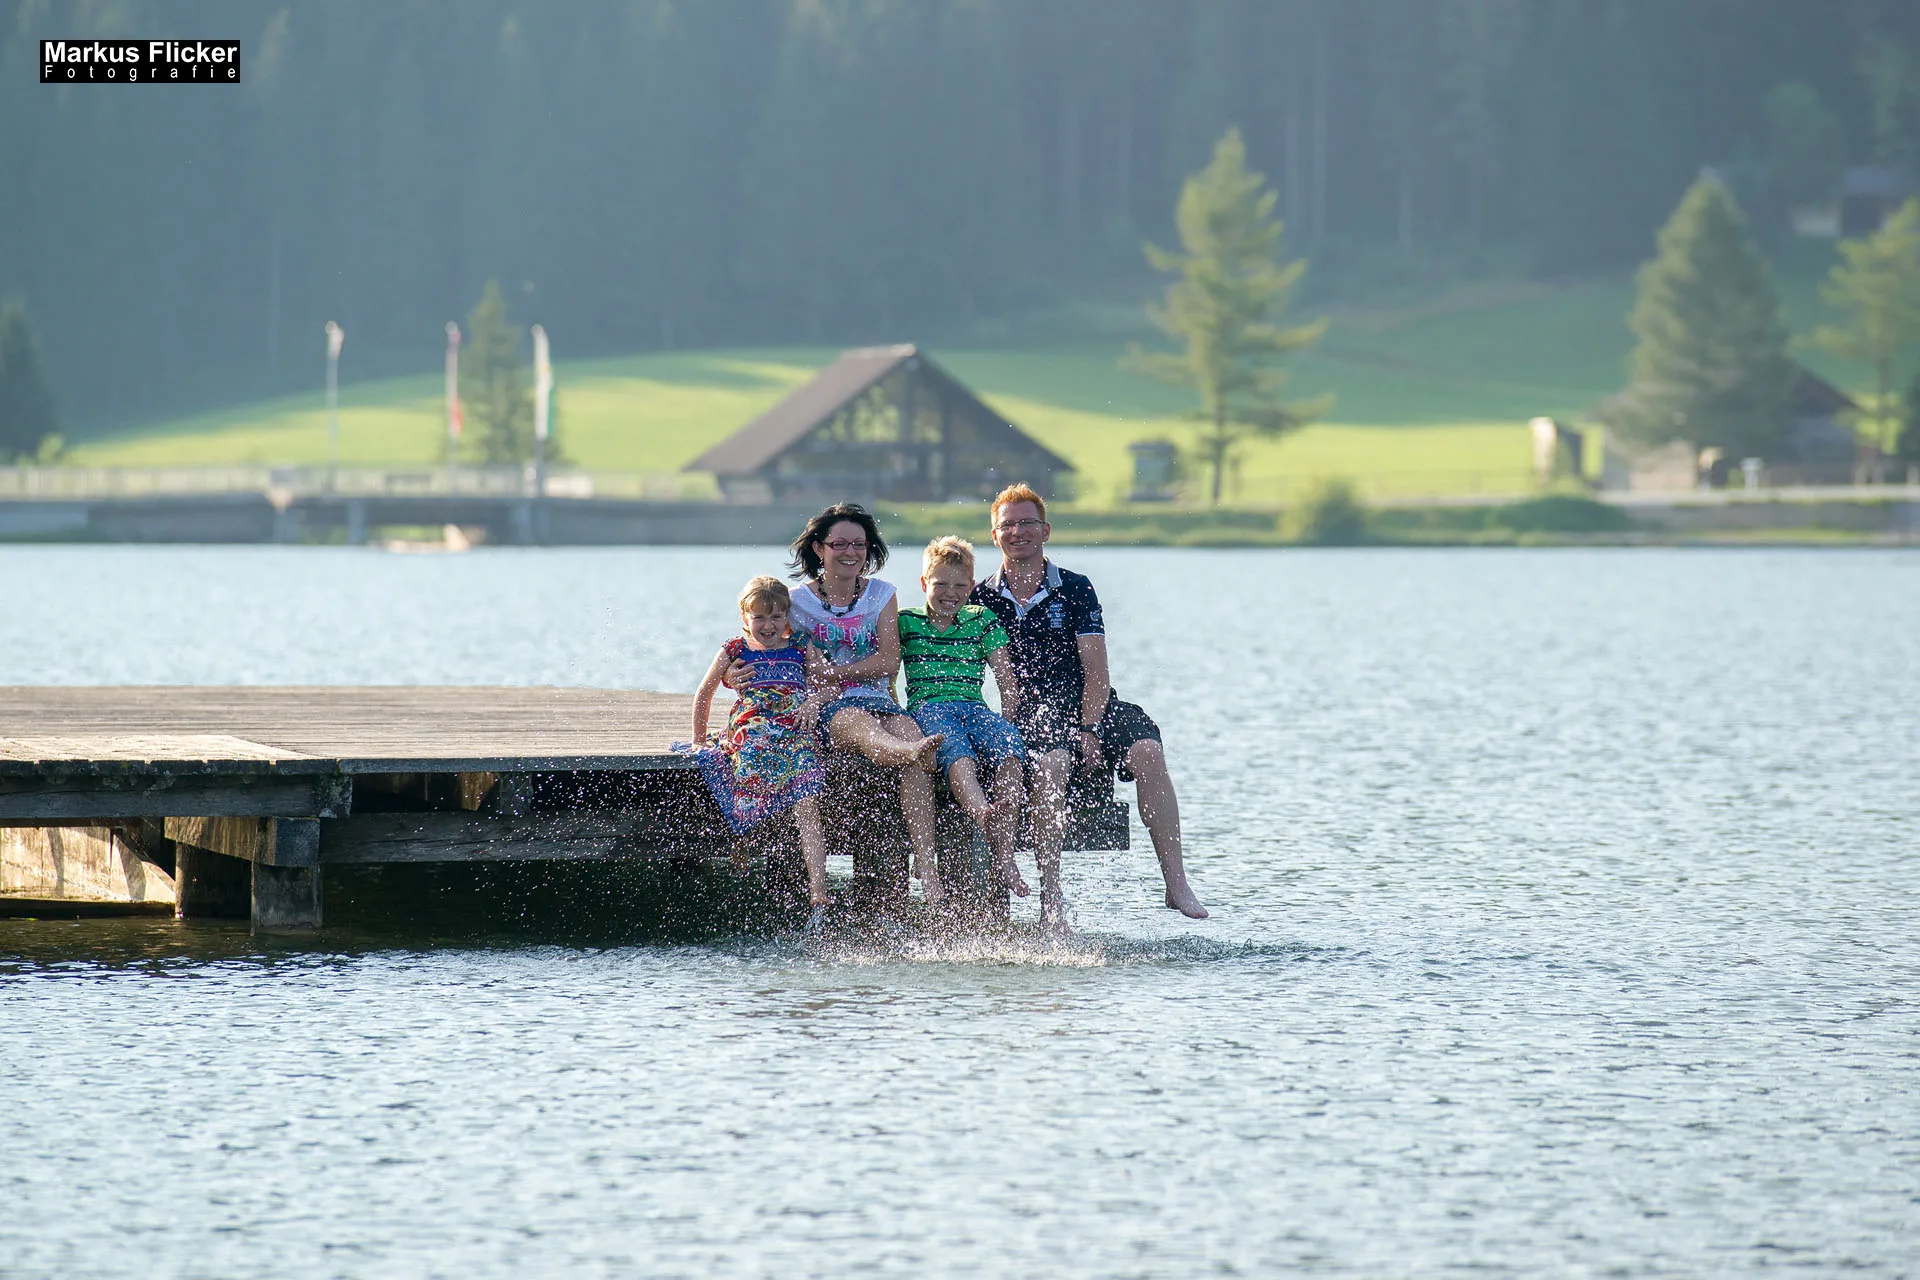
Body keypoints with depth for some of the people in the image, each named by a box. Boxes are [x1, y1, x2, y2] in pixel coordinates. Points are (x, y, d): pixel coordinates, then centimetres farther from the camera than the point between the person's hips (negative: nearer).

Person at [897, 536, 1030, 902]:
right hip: (926, 707, -2)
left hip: (974, 707, 2)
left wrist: (1007, 719, -1)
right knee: (956, 750, -39)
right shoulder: (906, 622, 17)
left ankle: (1004, 855, -44)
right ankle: (985, 817, -71)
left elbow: (1007, 681, 15)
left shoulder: (983, 620, 20)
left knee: (1009, 747, -34)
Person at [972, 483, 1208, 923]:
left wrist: (1089, 730, -16)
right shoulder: (981, 601, 10)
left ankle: (1176, 882, -30)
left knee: (1147, 751, -29)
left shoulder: (1075, 590, 7)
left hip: (1092, 708, 1)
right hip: (1032, 715, -1)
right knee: (1049, 763, -36)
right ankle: (1050, 893, -34)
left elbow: (1096, 670, -1)